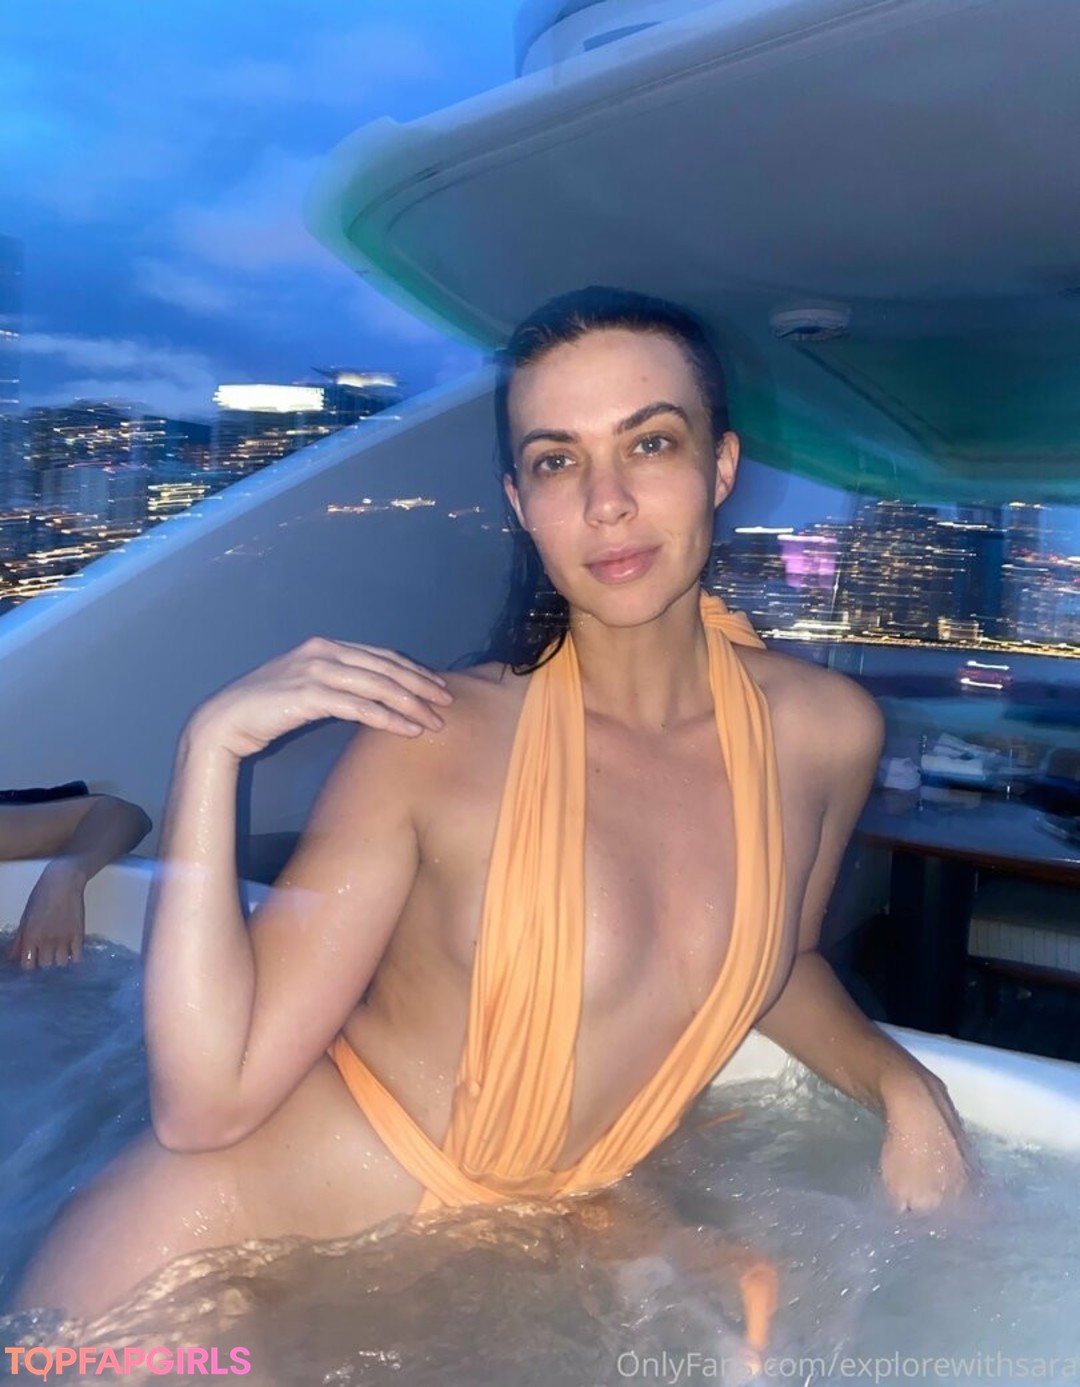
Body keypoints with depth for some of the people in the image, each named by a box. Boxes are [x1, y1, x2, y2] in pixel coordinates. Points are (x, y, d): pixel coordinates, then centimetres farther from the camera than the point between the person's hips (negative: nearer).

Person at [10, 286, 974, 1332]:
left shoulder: (826, 730, -7)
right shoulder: (438, 737, -19)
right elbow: (207, 1102, -20)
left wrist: (899, 1084, -2)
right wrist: (212, 747, -25)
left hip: (521, 1249, 4)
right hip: (262, 1207, -3)